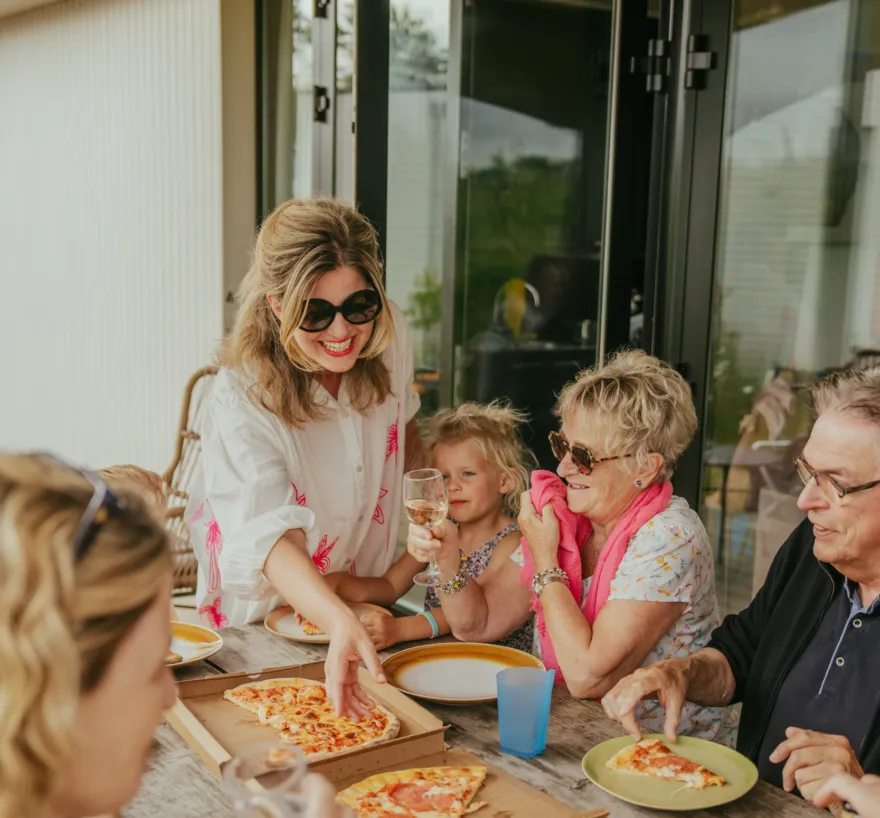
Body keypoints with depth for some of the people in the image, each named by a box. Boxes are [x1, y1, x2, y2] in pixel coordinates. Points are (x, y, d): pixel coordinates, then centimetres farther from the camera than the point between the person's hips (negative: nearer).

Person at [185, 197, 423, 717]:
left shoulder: (389, 336, -11)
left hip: (367, 601, 3)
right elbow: (269, 536, -38)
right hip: (263, 614, -3)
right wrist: (340, 622, -53)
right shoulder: (242, 401, -27)